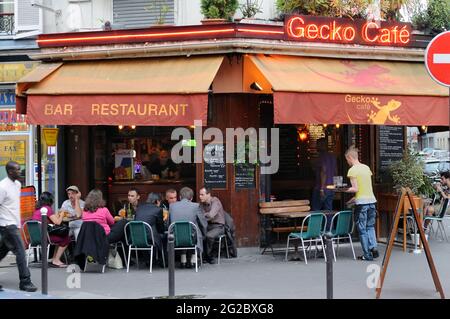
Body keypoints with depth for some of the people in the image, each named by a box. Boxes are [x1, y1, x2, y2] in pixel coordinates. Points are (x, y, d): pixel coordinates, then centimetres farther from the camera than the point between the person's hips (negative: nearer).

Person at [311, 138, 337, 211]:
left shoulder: (322, 156, -12)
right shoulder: (332, 156, 14)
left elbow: (324, 172, -19)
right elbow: (335, 172, 18)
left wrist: (322, 189, -22)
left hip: (322, 189, -8)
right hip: (331, 188, 8)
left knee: (315, 210, -3)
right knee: (328, 211, 8)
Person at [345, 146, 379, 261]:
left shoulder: (352, 170, -10)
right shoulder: (366, 168, 11)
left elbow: (355, 189, -15)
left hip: (361, 203, -6)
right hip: (371, 200, 6)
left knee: (362, 229, 3)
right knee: (370, 226, 18)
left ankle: (367, 254, 6)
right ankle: (373, 247, 3)